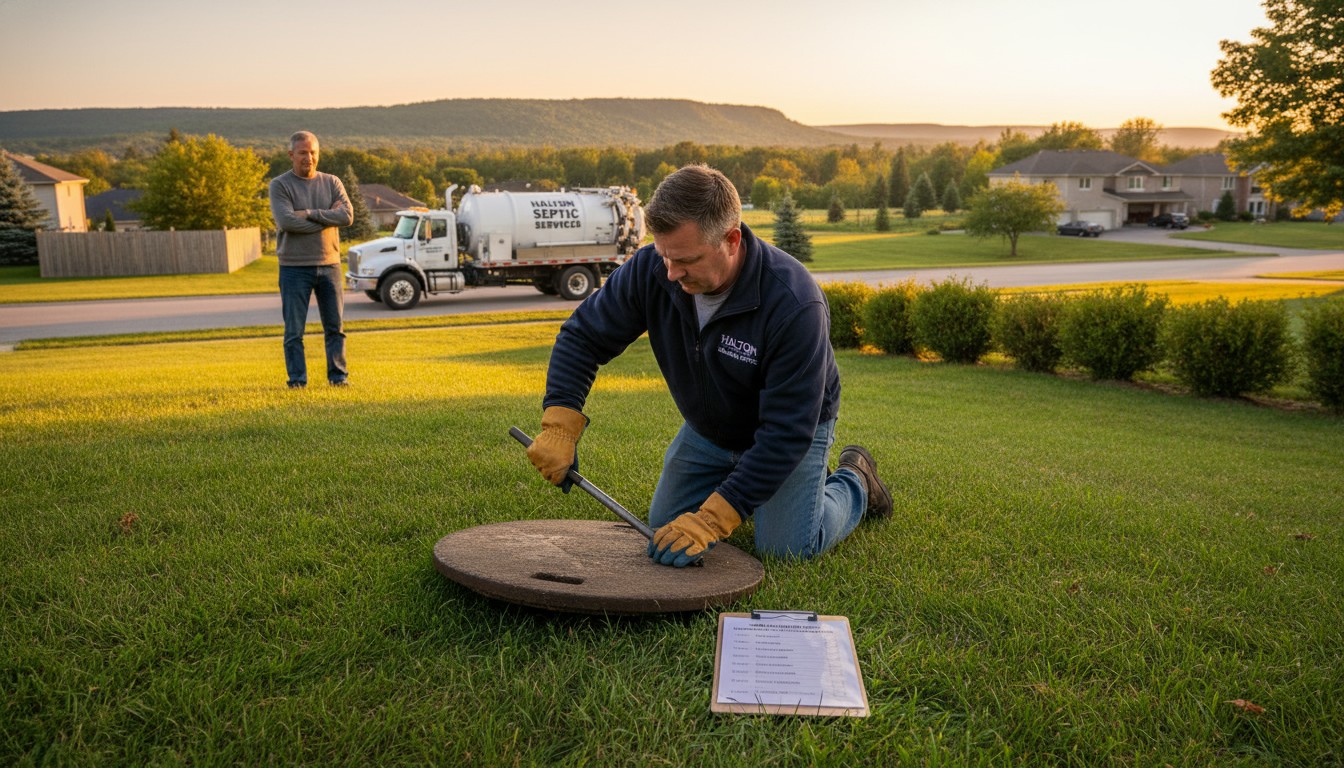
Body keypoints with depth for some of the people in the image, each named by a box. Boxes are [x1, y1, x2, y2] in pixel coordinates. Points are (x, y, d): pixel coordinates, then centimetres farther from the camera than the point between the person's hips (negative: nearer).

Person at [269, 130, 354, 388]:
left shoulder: (332, 183, 9)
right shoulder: (280, 185, 0)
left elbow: (347, 216, -7)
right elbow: (286, 221, -16)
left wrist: (309, 214, -14)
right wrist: (327, 217, -10)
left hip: (329, 264, 3)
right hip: (294, 267, -2)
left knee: (334, 326, 6)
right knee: (294, 330, 0)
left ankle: (338, 375, 14)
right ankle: (297, 379, 8)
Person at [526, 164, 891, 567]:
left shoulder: (794, 305, -39)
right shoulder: (650, 269, -25)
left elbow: (787, 432, -36)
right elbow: (582, 336, -11)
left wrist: (712, 520, -39)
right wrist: (559, 427, -25)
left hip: (793, 428, -5)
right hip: (707, 429, 5)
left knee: (787, 546, -16)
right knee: (663, 528, 4)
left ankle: (854, 481, 15)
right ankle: (745, 481, 29)